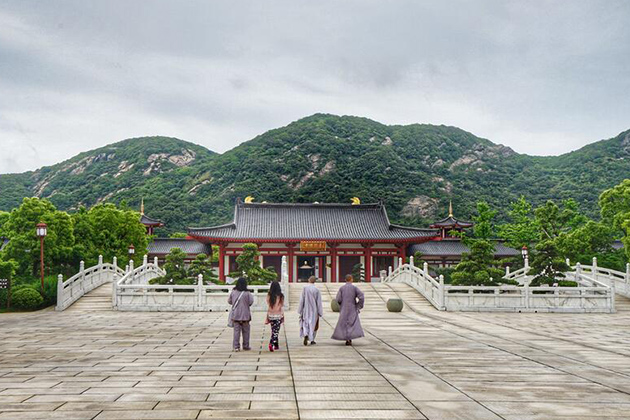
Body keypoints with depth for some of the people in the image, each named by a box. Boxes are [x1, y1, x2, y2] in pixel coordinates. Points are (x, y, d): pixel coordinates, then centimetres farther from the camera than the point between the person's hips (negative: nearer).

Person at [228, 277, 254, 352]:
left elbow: (229, 301, 6)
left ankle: (236, 346, 2)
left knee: (236, 330, 5)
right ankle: (246, 346, 17)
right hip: (245, 315, -2)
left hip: (235, 315, 2)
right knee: (246, 330, 10)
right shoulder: (247, 293, -13)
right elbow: (251, 302, -12)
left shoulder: (233, 292, -2)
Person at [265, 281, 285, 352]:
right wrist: (283, 317, 7)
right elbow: (282, 307, -3)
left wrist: (267, 318, 5)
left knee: (274, 331, 16)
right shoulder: (281, 296, -8)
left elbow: (268, 307, -2)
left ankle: (276, 345, 23)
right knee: (276, 331, 1)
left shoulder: (269, 296, -6)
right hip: (278, 316, -2)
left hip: (271, 316, 2)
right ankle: (272, 344, -19)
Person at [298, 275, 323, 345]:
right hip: (314, 310, 0)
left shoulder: (305, 289, -8)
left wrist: (300, 311, 2)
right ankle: (312, 340, 16)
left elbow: (302, 300, -6)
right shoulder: (317, 290, -7)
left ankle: (306, 335, -18)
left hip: (306, 310, 0)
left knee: (305, 323, 8)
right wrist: (319, 312, 0)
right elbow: (319, 302, -5)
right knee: (313, 324, 13)